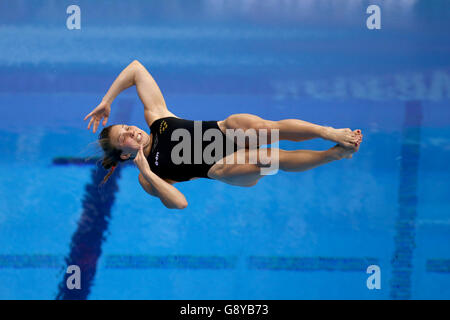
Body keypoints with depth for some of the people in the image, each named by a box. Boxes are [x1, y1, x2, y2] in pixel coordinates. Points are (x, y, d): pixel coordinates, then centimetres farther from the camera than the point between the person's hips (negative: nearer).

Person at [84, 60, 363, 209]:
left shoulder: (154, 115, 9)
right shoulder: (147, 179, 0)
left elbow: (136, 68, 6)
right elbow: (179, 203, -15)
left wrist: (106, 101, 6)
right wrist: (146, 172, -20)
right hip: (221, 167, -3)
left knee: (266, 128, -32)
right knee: (268, 159, -34)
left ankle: (330, 132, -35)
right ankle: (336, 153, -26)